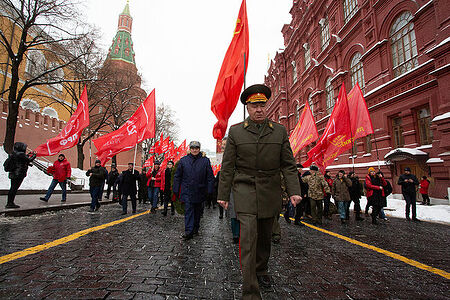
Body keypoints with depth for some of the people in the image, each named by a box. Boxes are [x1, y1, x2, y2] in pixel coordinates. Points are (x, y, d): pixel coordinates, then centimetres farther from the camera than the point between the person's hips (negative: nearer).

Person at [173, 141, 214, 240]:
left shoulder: (205, 160, 1)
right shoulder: (183, 160, 4)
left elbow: (210, 177, 1)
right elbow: (177, 176, 7)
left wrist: (210, 190, -4)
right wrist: (176, 190, 3)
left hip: (200, 192, 1)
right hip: (187, 191, -1)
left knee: (198, 211, 13)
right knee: (188, 210, -6)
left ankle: (195, 229, 30)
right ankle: (189, 231, -5)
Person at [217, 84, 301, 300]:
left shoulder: (280, 131, 4)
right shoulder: (235, 132, 1)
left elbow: (288, 165, 4)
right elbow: (227, 167, 1)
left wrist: (293, 191, -7)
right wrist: (223, 194, 0)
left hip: (270, 192, 3)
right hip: (245, 189, -2)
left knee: (265, 236, 17)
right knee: (248, 237, -8)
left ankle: (261, 270, 42)